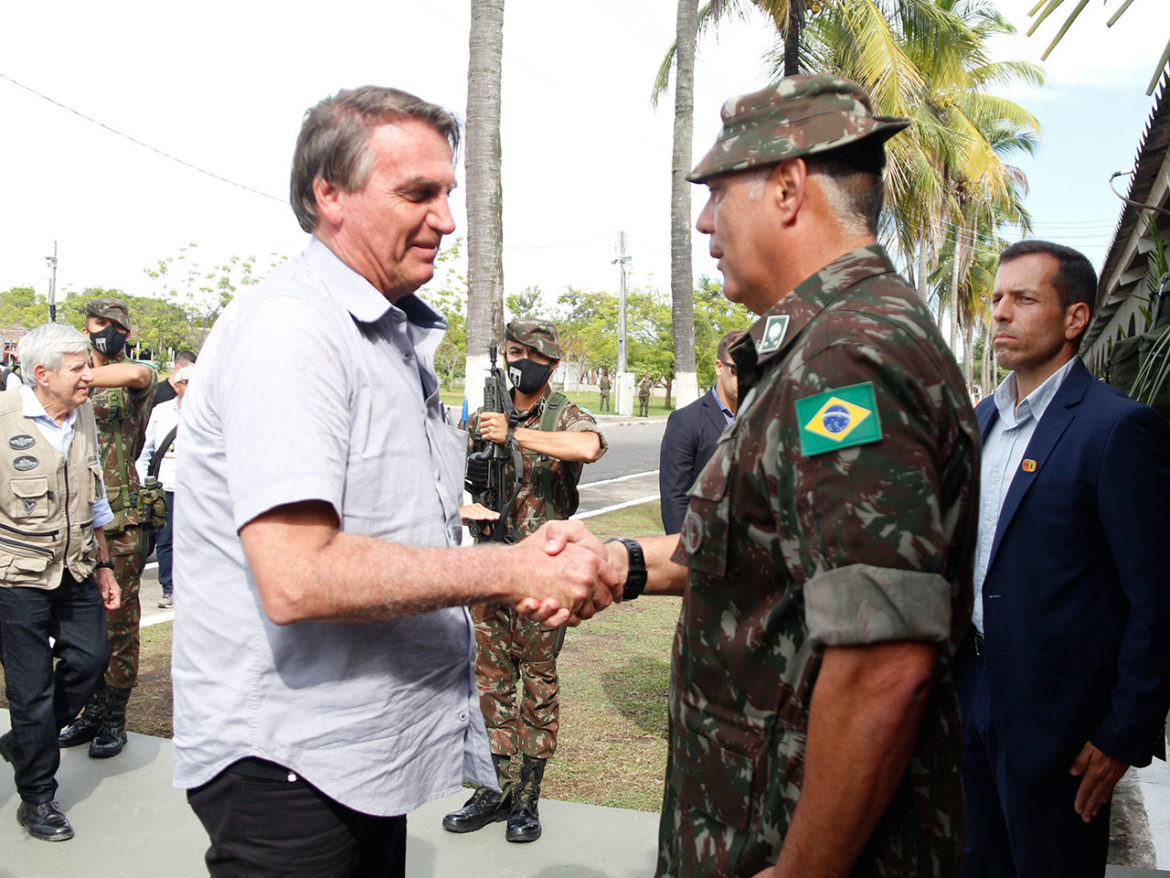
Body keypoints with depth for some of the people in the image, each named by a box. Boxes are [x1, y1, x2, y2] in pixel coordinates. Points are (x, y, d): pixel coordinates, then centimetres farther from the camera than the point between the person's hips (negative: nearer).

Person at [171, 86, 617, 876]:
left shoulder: (398, 336, 12)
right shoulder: (289, 327, -19)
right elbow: (298, 578, -29)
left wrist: (534, 564, -3)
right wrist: (511, 571, -22)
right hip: (285, 765, -9)